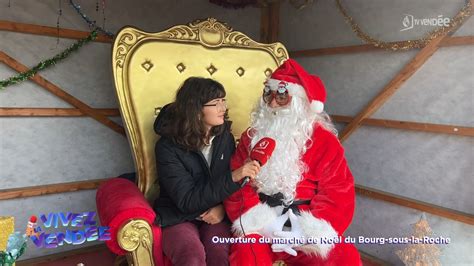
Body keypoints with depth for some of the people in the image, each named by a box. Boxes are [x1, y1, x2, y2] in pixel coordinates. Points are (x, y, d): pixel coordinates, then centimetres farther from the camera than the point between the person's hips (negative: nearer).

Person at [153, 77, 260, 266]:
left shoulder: (224, 136, 0)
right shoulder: (168, 146, -14)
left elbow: (236, 179, 8)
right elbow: (187, 201, -19)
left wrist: (223, 206, -12)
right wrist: (232, 178, -28)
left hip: (215, 214, 3)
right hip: (178, 217, -3)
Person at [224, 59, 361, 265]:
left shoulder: (324, 141, 1)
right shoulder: (251, 137, 8)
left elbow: (337, 193, -3)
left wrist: (306, 231, -16)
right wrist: (264, 225, -13)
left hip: (305, 227, 1)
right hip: (259, 227, 0)